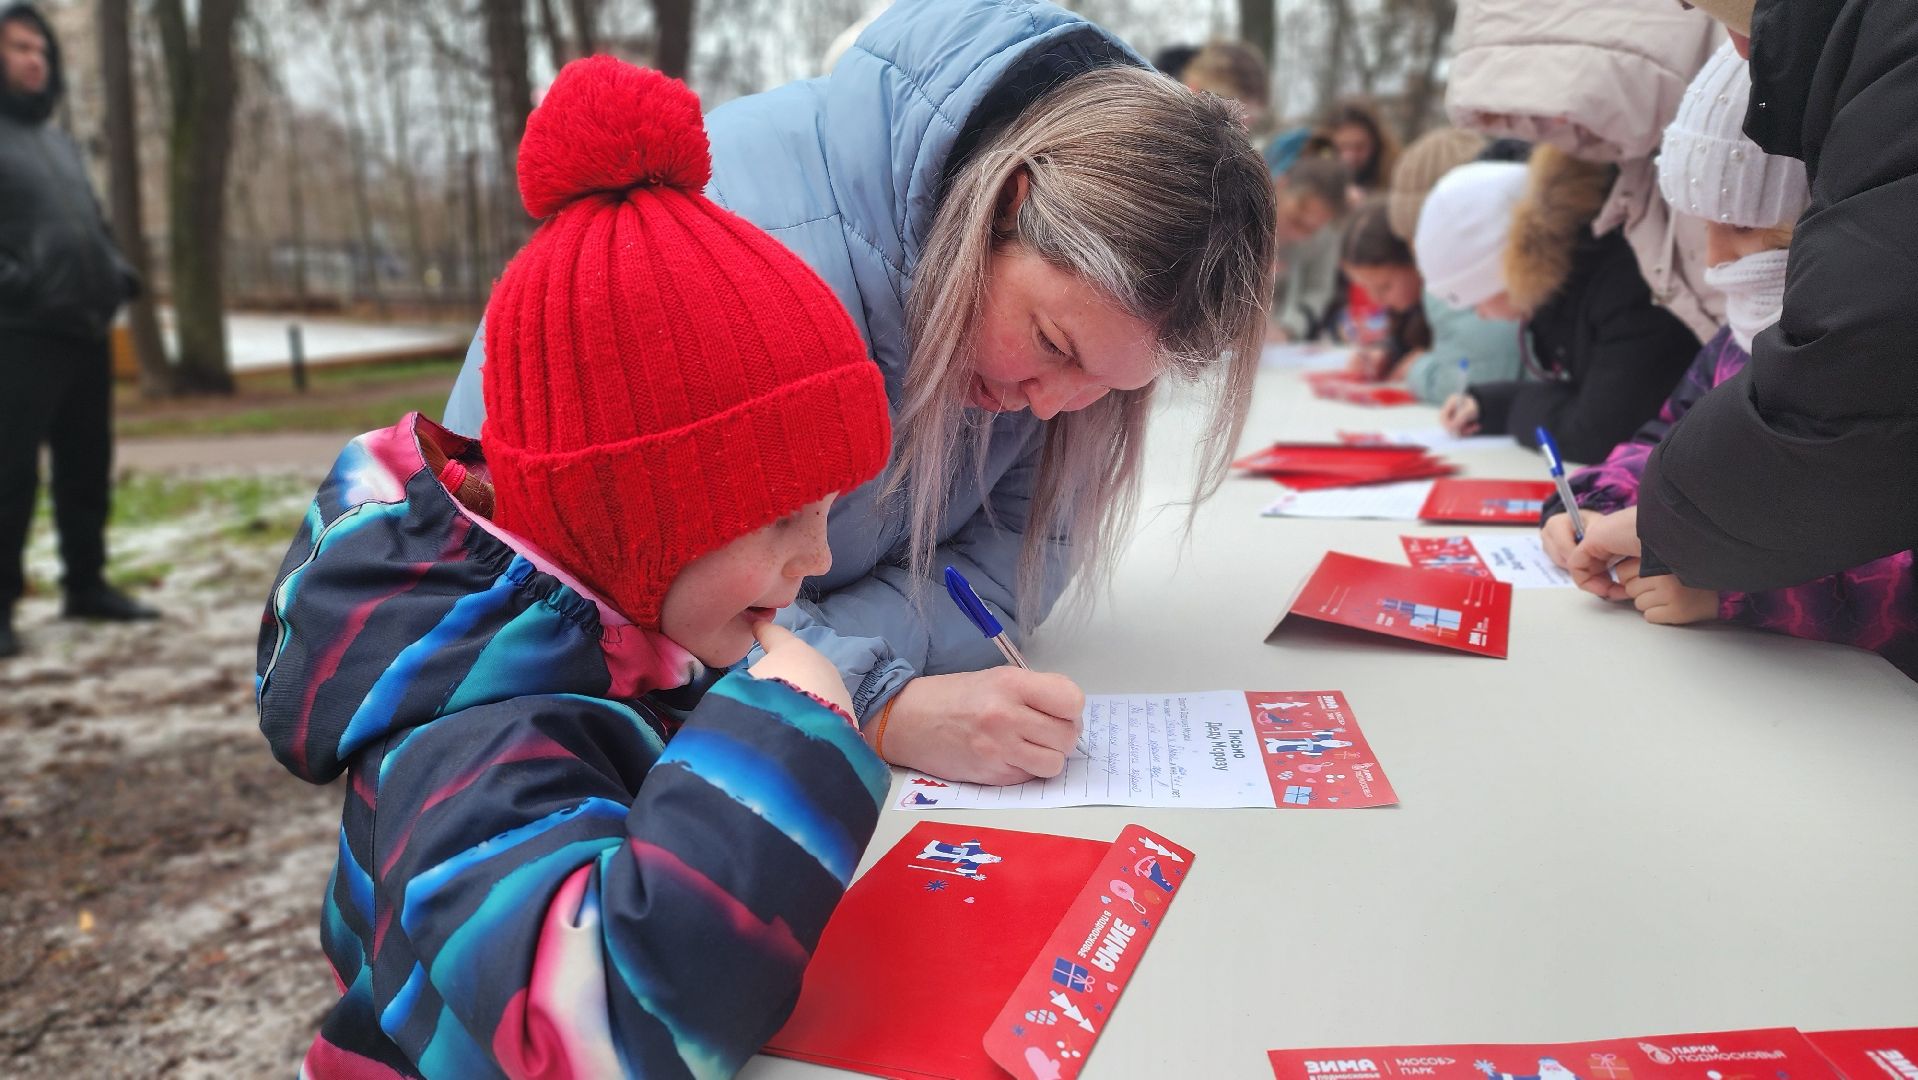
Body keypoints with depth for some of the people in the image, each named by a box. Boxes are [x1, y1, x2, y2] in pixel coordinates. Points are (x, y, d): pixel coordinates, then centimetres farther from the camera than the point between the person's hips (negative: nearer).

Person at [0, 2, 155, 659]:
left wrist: (119, 273, 11)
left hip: (86, 328, 7)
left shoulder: (60, 142, 24)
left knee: (87, 467, 10)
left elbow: (95, 222, 28)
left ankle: (86, 584, 20)